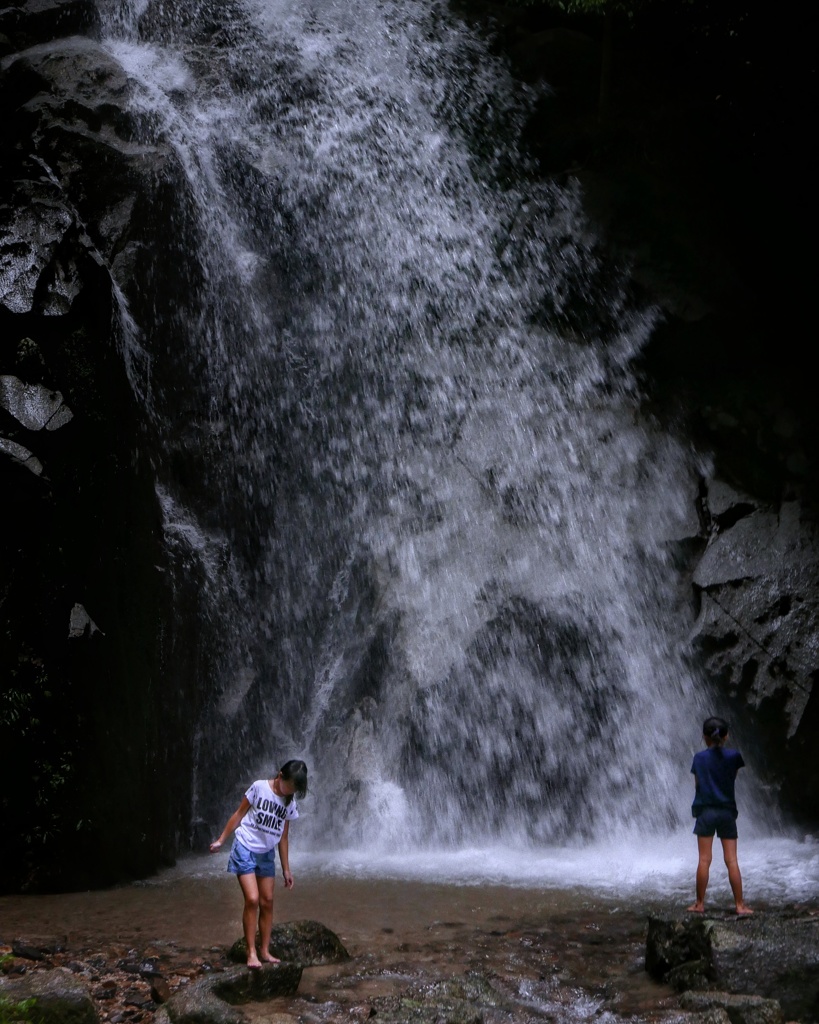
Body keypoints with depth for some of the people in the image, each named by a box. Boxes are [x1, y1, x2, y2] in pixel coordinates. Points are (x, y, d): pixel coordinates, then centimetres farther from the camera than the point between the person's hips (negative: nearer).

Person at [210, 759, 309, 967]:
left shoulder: (291, 804, 2)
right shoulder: (259, 787, -12)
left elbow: (283, 837, 8)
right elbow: (239, 814, -4)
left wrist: (286, 869, 9)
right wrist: (221, 840, -3)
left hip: (267, 854, 5)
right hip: (245, 849, -5)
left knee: (267, 902, 5)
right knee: (252, 899, -14)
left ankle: (265, 951, 16)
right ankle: (251, 952, -7)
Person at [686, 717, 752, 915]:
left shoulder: (699, 758, -1)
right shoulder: (734, 756, -1)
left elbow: (697, 783, 1)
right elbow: (734, 778, 6)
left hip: (706, 810, -1)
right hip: (727, 811, 1)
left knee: (704, 860, 2)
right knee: (732, 861, 3)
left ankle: (700, 903, 6)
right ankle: (740, 905, 4)